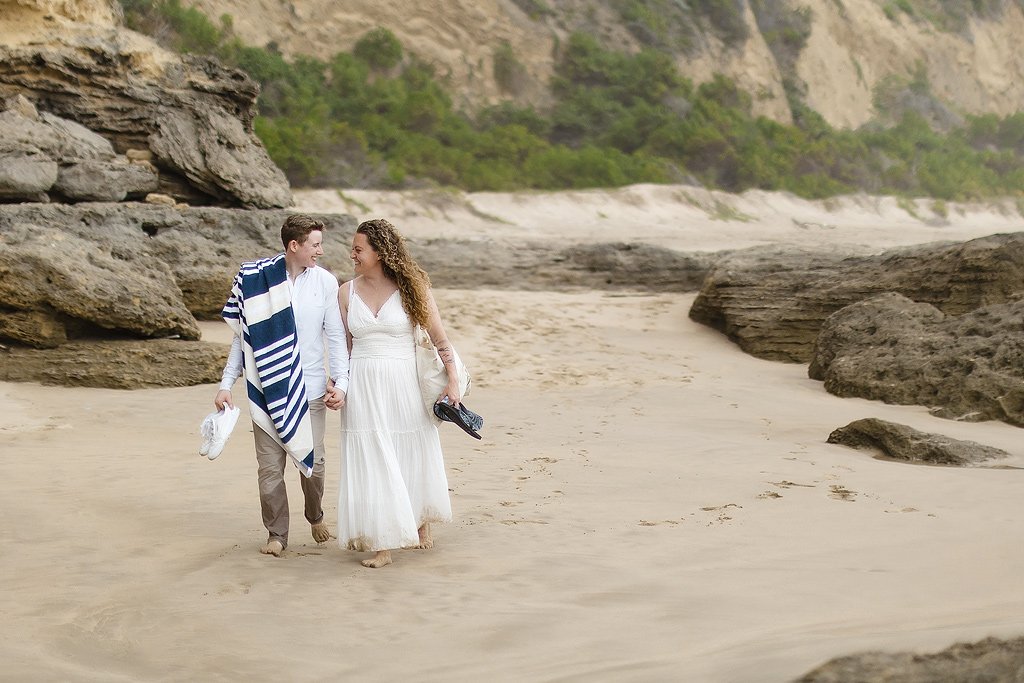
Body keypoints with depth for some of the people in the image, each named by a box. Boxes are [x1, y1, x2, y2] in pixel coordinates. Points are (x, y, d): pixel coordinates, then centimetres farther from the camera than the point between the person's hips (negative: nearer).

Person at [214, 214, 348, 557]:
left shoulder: (325, 282, -2)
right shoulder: (256, 279, -4)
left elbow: (336, 337, 1)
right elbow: (242, 336, 3)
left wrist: (340, 382, -9)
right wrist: (226, 384, 0)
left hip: (311, 389, 1)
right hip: (267, 388, -1)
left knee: (313, 462, 6)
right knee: (270, 467, 2)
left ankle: (316, 517, 34)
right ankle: (276, 534, 18)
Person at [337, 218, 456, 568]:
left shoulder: (411, 287, -4)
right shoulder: (347, 292, 3)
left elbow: (439, 336, -3)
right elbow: (343, 344, 10)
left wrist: (453, 381, -9)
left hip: (403, 383, -1)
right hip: (363, 385, 1)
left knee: (414, 455, 12)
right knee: (371, 462, -1)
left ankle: (421, 523, 36)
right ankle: (382, 544, 5)